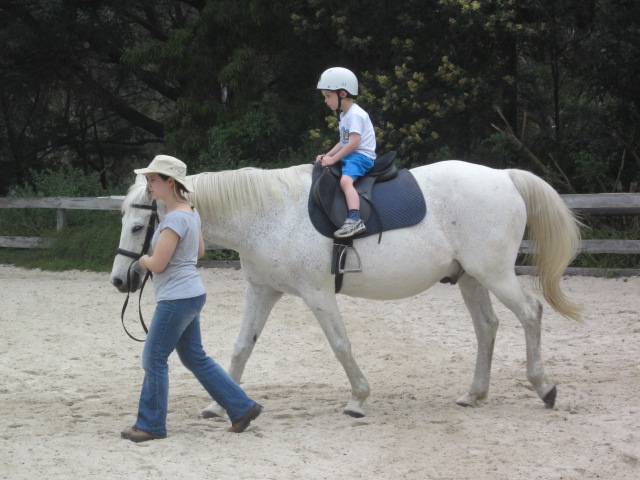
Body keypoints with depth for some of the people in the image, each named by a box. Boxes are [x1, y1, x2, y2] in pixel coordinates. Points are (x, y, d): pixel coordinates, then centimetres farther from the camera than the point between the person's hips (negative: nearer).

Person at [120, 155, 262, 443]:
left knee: (154, 359, 0)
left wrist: (144, 259, 1)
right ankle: (242, 407, 18)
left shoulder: (176, 219, -21)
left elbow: (158, 264, -22)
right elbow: (200, 251, 23)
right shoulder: (190, 213, 9)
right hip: (191, 295, 10)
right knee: (194, 358, 17)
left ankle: (151, 425, 9)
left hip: (176, 299, -10)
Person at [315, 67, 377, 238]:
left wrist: (333, 159, -21)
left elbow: (354, 142, -23)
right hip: (349, 155, 11)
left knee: (345, 180, -34)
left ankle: (355, 220, -49)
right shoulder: (345, 115, 17)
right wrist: (327, 156, 4)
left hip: (361, 155, -11)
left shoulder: (355, 114, -14)